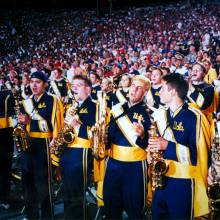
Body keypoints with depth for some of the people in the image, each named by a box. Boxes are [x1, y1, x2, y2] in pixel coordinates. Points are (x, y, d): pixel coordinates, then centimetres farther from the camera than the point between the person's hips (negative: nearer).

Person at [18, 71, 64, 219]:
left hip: (43, 145, -6)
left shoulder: (52, 101, -6)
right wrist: (23, 122, 0)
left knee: (43, 182, 0)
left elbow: (54, 124, -14)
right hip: (27, 144, 7)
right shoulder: (26, 102, 14)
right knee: (27, 181, 13)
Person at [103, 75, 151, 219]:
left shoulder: (148, 112, -6)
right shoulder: (117, 108, 8)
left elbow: (149, 144, -11)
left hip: (135, 165, -4)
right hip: (113, 161, 5)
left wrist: (142, 135, -30)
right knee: (110, 202, 14)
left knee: (133, 204, 7)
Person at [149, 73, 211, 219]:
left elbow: (200, 153, -19)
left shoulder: (195, 117, -13)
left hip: (183, 182, -6)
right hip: (161, 178, 7)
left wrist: (168, 145, -23)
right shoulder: (161, 115, 10)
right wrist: (153, 148, 0)